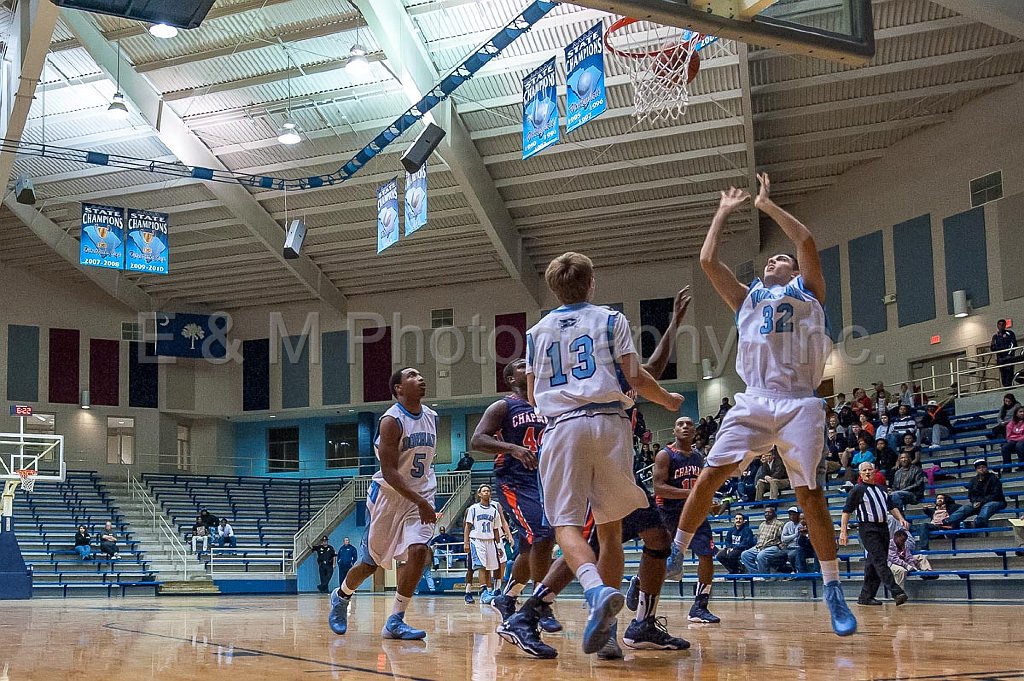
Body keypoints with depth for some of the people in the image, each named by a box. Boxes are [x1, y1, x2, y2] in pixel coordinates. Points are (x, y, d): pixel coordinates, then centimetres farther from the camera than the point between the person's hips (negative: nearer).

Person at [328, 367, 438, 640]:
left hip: (420, 496, 5)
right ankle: (341, 596, 38)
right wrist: (420, 503, -27)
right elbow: (388, 470, -23)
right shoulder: (392, 420, -18)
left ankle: (395, 622, -8)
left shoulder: (432, 417, 4)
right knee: (371, 561, 7)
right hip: (389, 495, -5)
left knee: (418, 551, -17)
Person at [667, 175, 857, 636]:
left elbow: (805, 240, -1)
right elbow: (707, 260, 16)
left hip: (798, 404, -3)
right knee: (710, 475, -10)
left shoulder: (807, 291, 15)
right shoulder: (748, 298, 24)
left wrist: (766, 205, 8)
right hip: (754, 402, 3)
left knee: (809, 493, -7)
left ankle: (834, 591, -1)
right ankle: (676, 554, 1)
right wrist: (724, 211, 24)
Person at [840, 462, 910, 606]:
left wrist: (901, 519, 6)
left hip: (883, 528, 7)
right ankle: (897, 592, -22)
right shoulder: (857, 490, 0)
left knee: (873, 564, 5)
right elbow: (846, 511, -3)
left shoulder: (881, 490, 20)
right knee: (880, 561, -15)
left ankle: (866, 596, 11)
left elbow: (892, 507, 25)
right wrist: (843, 532, -11)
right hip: (867, 529, -7)